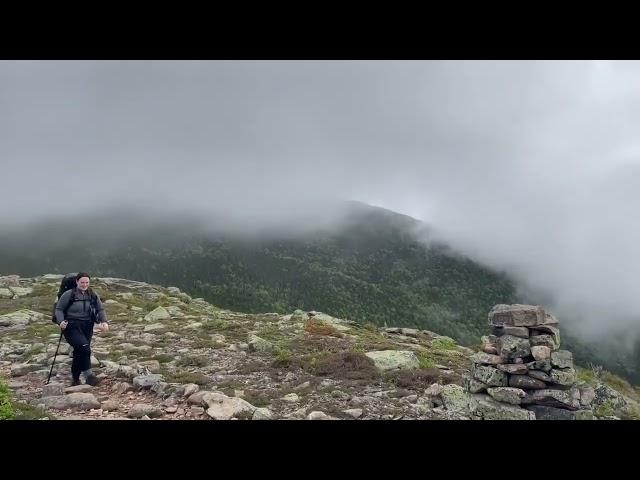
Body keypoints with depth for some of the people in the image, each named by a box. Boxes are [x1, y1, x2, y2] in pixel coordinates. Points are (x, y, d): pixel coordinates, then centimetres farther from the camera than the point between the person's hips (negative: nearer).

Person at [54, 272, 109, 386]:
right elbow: (59, 309, 1)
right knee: (84, 347, -25)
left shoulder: (93, 295, 10)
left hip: (87, 327, 4)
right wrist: (61, 321, -16)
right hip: (72, 326, -4)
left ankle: (75, 379, 21)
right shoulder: (69, 294, -2)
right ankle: (88, 375, -20)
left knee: (79, 352, 5)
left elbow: (100, 309, 12)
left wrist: (104, 322, -4)